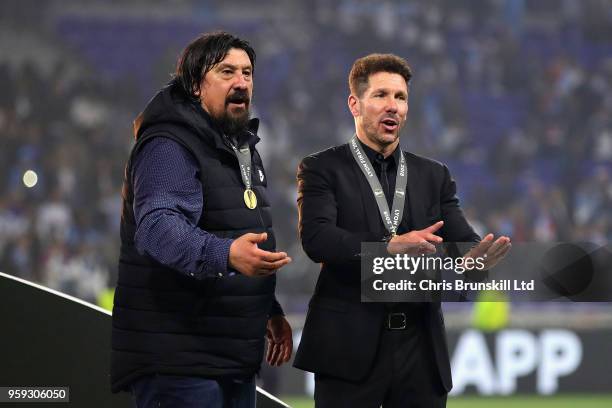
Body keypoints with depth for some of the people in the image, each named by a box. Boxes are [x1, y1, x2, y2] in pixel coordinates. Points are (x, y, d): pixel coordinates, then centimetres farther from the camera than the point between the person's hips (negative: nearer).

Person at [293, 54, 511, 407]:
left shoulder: (434, 176, 15)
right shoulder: (322, 169, 2)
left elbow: (461, 239, 3)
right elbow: (317, 238, -14)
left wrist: (476, 256, -22)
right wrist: (390, 245, -27)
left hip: (421, 349, 4)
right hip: (351, 348, -4)